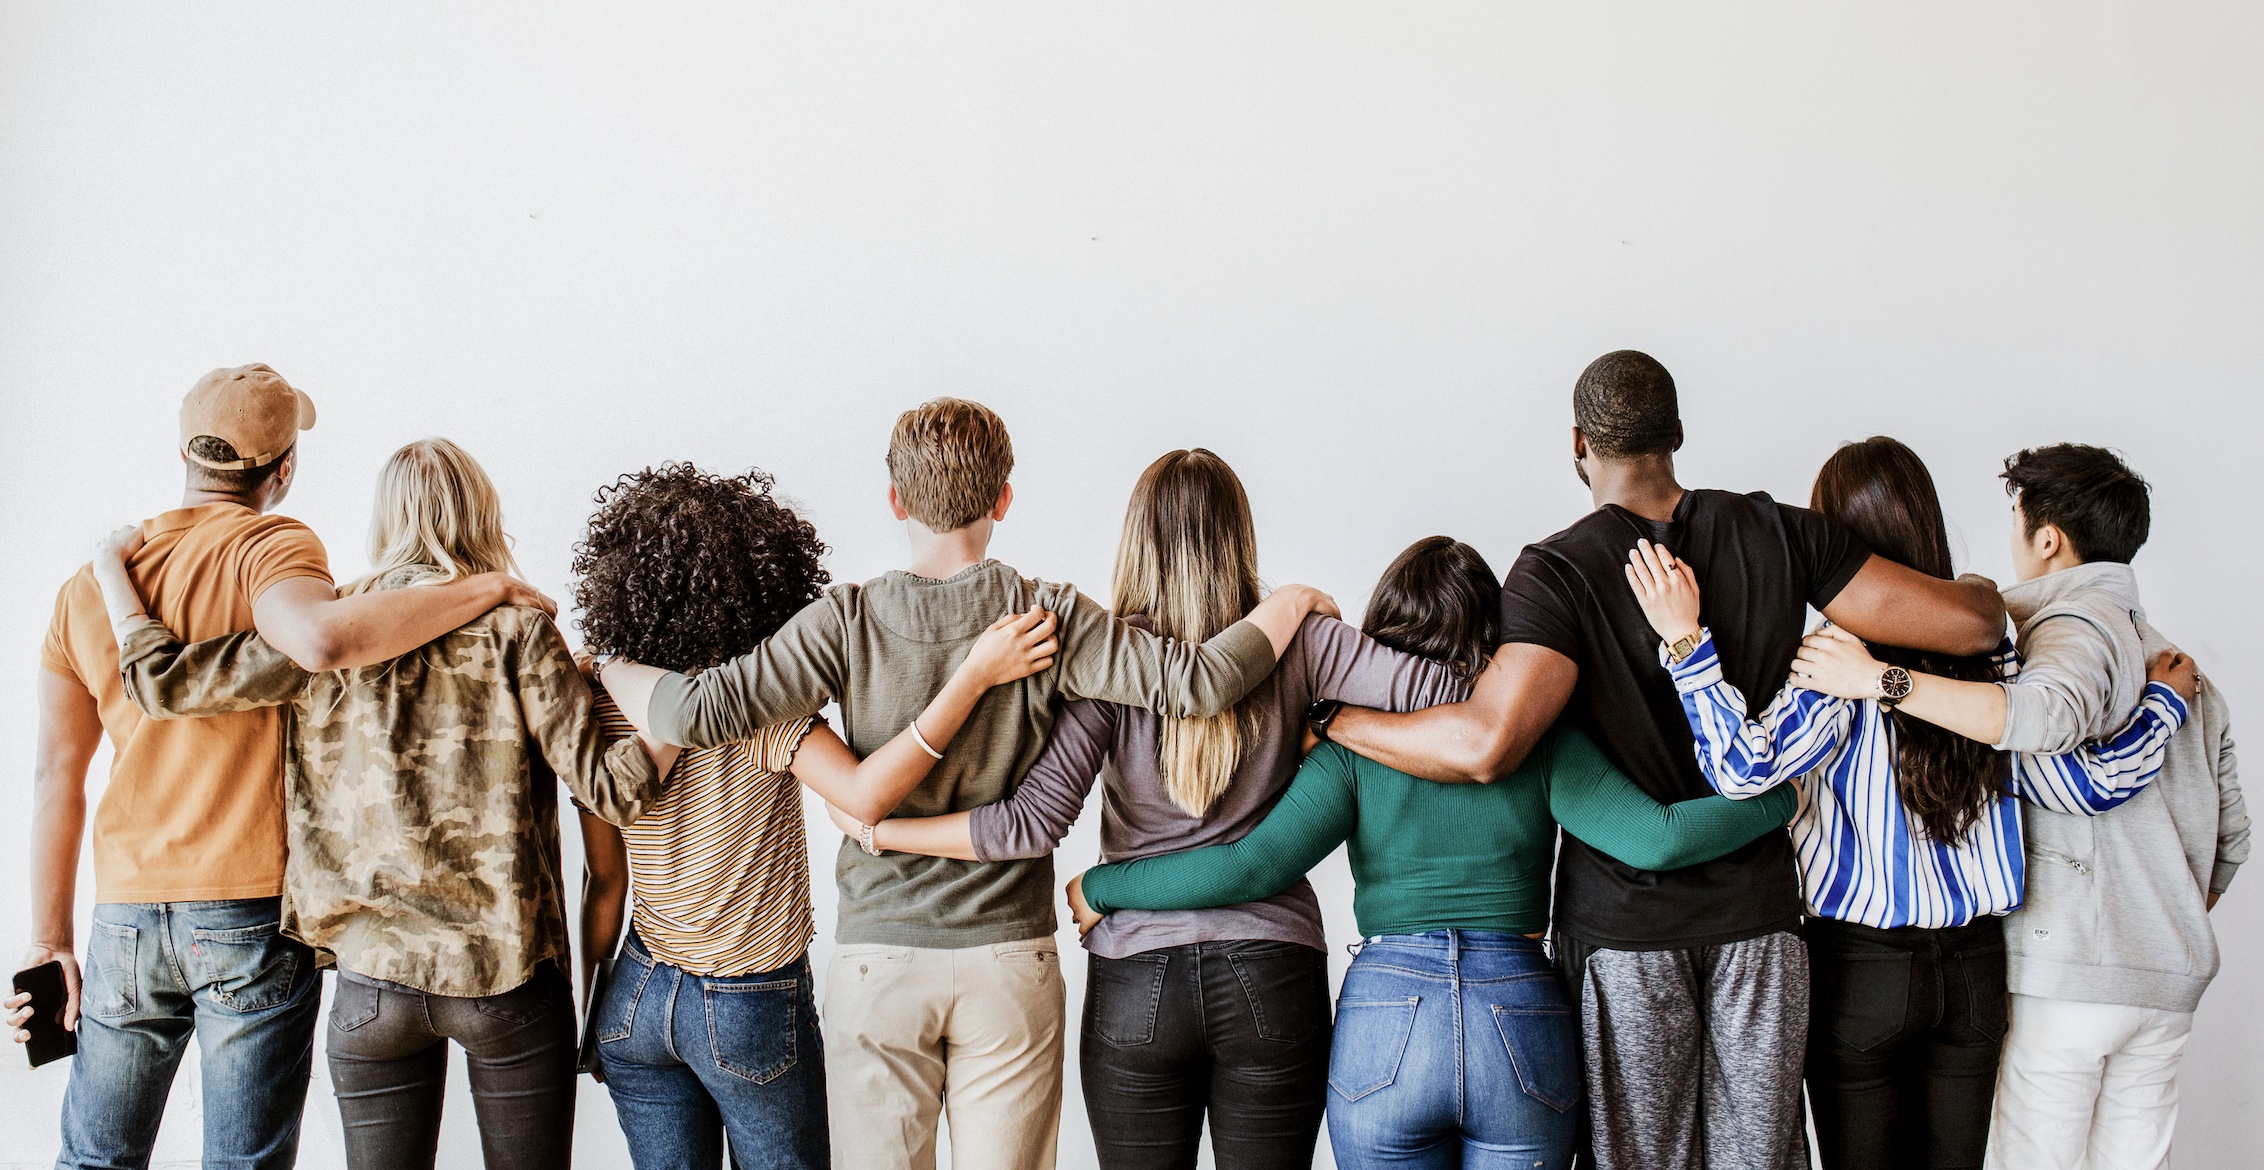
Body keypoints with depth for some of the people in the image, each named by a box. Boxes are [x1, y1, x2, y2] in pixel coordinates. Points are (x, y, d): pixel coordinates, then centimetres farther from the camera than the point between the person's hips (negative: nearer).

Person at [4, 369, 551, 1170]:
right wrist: (487, 587, -22)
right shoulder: (269, 545, -8)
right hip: (253, 907, -5)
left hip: (126, 917, 5)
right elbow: (321, 638, -32)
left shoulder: (87, 584, 10)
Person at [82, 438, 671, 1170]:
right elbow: (607, 786, -11)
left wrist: (111, 573, 16)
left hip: (374, 979, 2)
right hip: (508, 974, -2)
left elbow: (163, 682, 1)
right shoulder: (513, 629, -6)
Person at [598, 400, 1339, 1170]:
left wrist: (610, 667, 7)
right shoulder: (1050, 617, -7)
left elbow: (703, 713, -13)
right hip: (1011, 962, 0)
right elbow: (1198, 683, -12)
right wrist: (1287, 606, 5)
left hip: (878, 962, 0)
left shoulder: (848, 621, -7)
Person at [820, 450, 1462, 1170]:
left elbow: (1035, 823, -14)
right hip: (1273, 976, 1)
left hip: (1137, 978, -1)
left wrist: (873, 829, -5)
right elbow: (1441, 691, -12)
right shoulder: (1295, 642, -3)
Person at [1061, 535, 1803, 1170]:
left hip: (1385, 1016, 0)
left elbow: (1250, 866, -9)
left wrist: (1098, 886, 2)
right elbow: (1655, 838, -8)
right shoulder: (1543, 741, 2)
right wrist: (1781, 798, 5)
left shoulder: (1356, 746, 1)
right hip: (1523, 1018, 1)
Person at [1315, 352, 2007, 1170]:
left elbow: (1488, 743, -28)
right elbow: (1970, 625, -4)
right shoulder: (1779, 535, -1)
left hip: (1621, 925, -3)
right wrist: (1980, 591, 21)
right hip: (1757, 916, 3)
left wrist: (1333, 719, -15)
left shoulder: (1557, 572, -12)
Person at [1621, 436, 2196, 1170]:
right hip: (1975, 969, 4)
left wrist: (1685, 641, -25)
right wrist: (2165, 700, 15)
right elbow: (2087, 785, 0)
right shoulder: (1992, 657, -2)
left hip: (1860, 969, -4)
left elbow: (1743, 766, -28)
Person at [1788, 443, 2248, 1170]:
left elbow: (2048, 715, -32)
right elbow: (2230, 839, 19)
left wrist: (1882, 680, -34)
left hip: (2064, 970, -8)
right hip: (2169, 980, 8)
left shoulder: (2077, 623, -8)